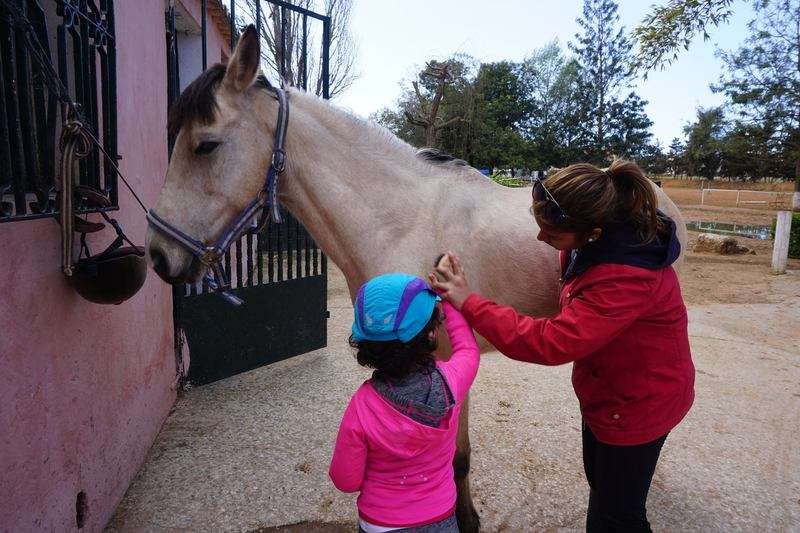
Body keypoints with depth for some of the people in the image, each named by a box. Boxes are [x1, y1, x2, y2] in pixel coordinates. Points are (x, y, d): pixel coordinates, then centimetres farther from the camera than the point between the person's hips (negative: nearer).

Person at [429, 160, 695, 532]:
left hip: (636, 406, -9)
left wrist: (469, 304, -34)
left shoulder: (626, 278, -40)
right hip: (606, 390, 9)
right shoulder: (601, 239, -11)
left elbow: (550, 343, -38)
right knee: (600, 484, 29)